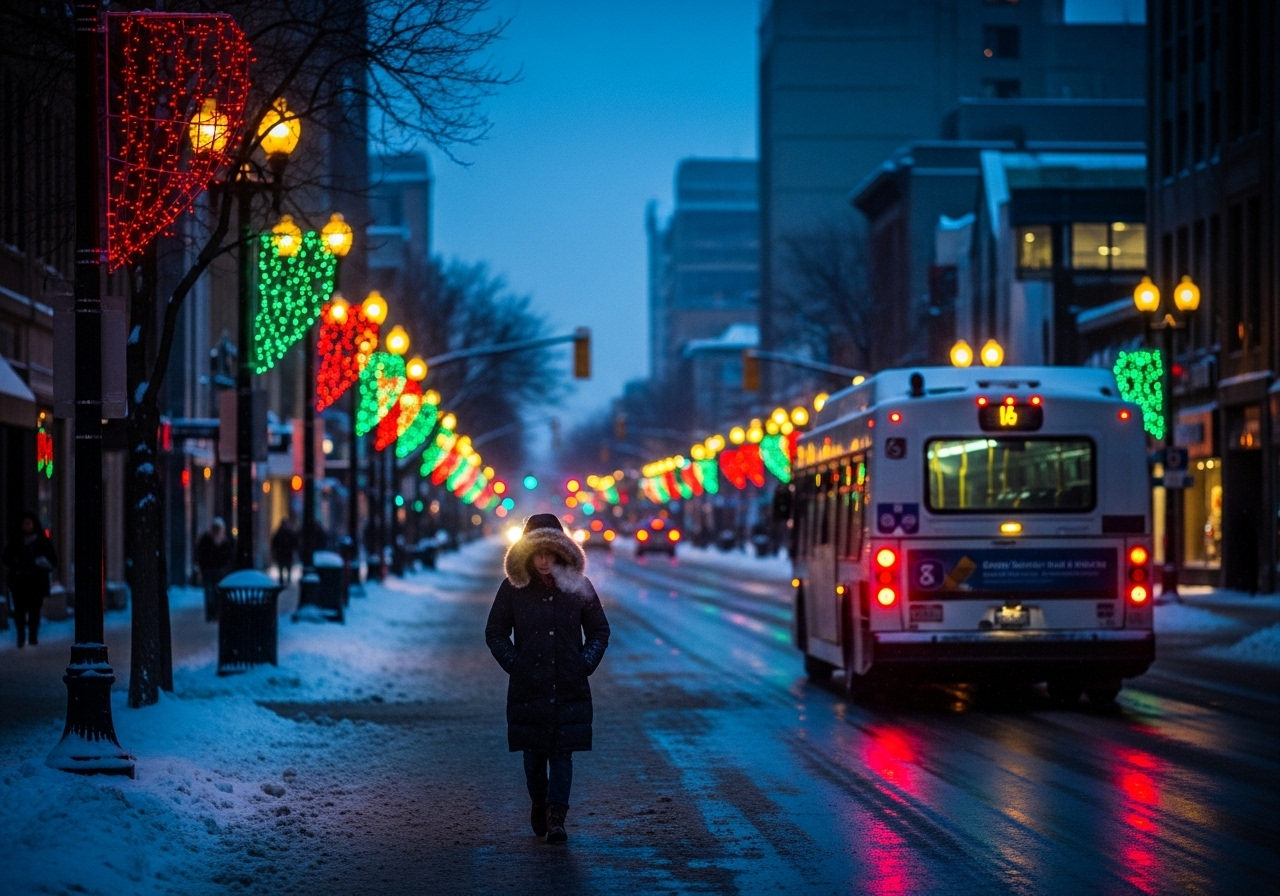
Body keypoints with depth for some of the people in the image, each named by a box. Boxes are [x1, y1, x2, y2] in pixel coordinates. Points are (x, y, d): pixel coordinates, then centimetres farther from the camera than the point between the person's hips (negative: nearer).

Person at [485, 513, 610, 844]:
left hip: (570, 688, 0)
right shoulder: (514, 588, -1)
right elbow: (495, 633, 8)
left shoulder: (578, 586, 1)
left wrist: (586, 663, -2)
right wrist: (514, 664, -3)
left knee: (562, 753, -6)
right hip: (528, 686, 0)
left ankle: (556, 817, -8)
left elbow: (600, 631, 12)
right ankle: (539, 804, 29)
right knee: (534, 752, 6)